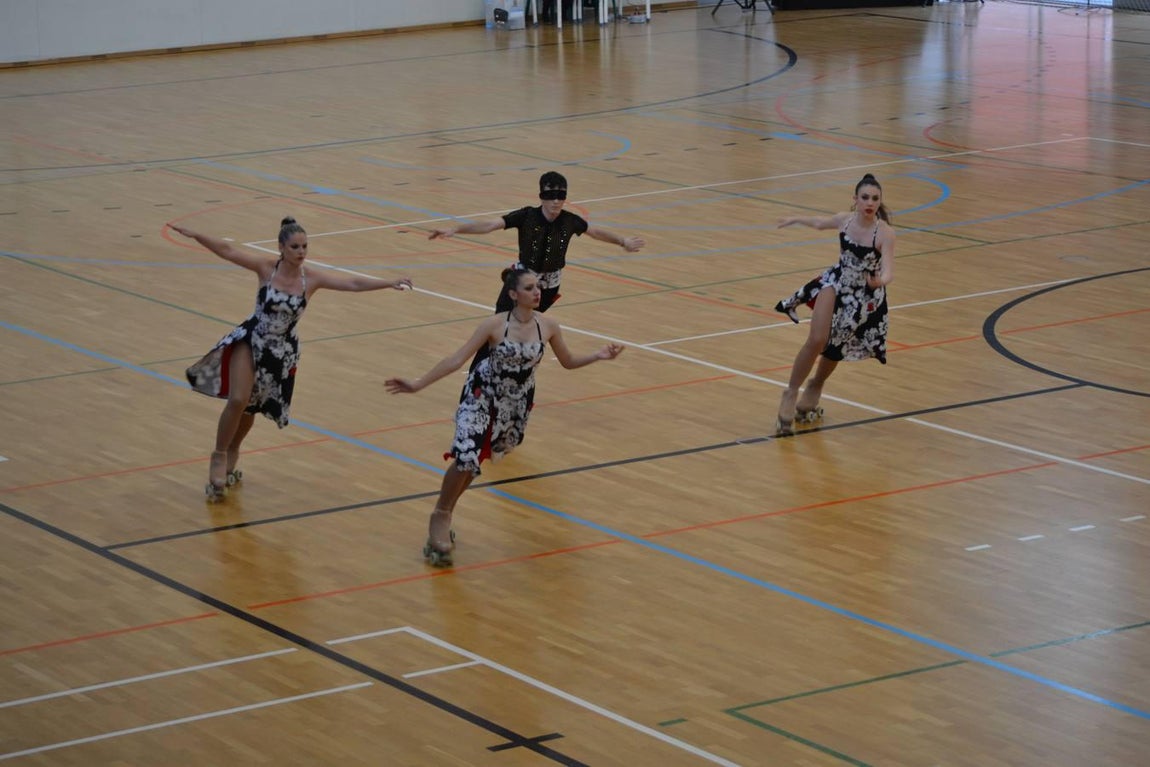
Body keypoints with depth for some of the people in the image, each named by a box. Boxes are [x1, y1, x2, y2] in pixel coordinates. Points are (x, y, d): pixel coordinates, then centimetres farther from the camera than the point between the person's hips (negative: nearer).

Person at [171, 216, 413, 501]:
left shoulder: (312, 279, -10)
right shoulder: (266, 268, -14)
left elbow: (353, 283, -13)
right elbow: (227, 251, -18)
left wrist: (390, 283, -22)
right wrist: (195, 235, -28)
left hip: (281, 350, 2)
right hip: (250, 340, -2)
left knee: (250, 407, 15)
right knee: (238, 400, -17)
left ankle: (232, 452, 41)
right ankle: (219, 456, 3)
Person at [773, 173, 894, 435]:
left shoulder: (884, 232, -25)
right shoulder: (844, 220, -11)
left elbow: (888, 270, -33)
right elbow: (820, 223, 12)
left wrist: (879, 281, -56)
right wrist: (796, 219, 29)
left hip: (866, 297, -2)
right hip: (835, 283, 2)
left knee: (835, 350, 12)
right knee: (817, 341, -16)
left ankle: (814, 388, 42)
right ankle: (791, 395, 0)